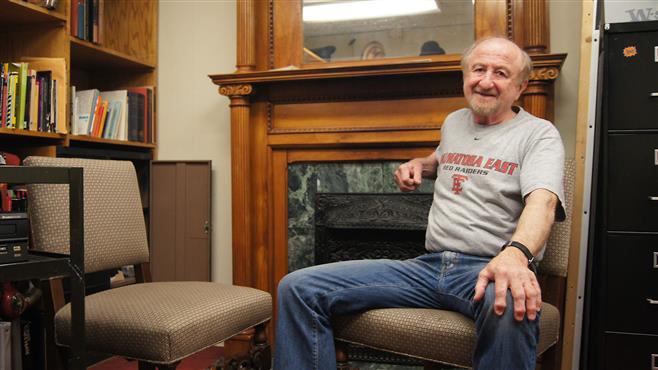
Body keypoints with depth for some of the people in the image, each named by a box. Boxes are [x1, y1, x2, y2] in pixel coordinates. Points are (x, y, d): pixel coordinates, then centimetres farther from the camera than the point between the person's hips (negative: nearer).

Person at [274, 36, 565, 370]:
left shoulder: (539, 134, 1)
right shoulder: (453, 122, 20)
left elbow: (542, 201, -18)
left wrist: (516, 252, -40)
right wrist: (419, 164, 19)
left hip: (491, 270, -4)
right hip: (428, 267, 5)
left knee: (510, 307, -44)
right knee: (298, 288, -10)